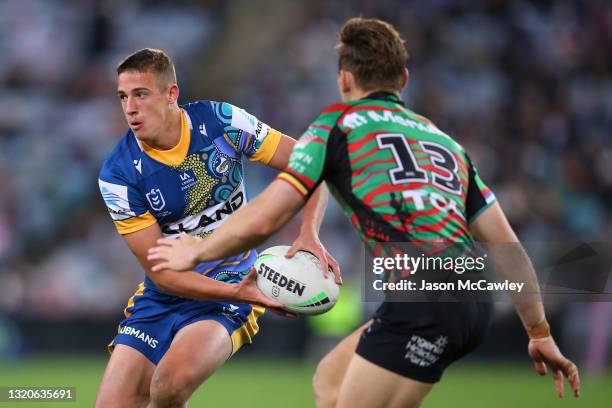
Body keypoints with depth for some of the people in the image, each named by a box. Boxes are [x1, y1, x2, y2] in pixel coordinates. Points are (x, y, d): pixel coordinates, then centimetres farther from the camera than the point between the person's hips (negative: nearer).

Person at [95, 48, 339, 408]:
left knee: (173, 379, -31)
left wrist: (309, 234, -24)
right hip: (161, 298, 2)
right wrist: (236, 292, -26)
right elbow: (160, 271, -12)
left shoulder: (221, 122, -12)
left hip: (229, 292, -2)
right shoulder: (118, 175, -12)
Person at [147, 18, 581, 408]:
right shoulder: (443, 140, 26)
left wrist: (196, 251, 20)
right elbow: (508, 246, 22)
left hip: (425, 300, -7)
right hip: (472, 302, 7)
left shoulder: (338, 124, 8)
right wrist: (541, 333, 28)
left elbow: (263, 219, 2)